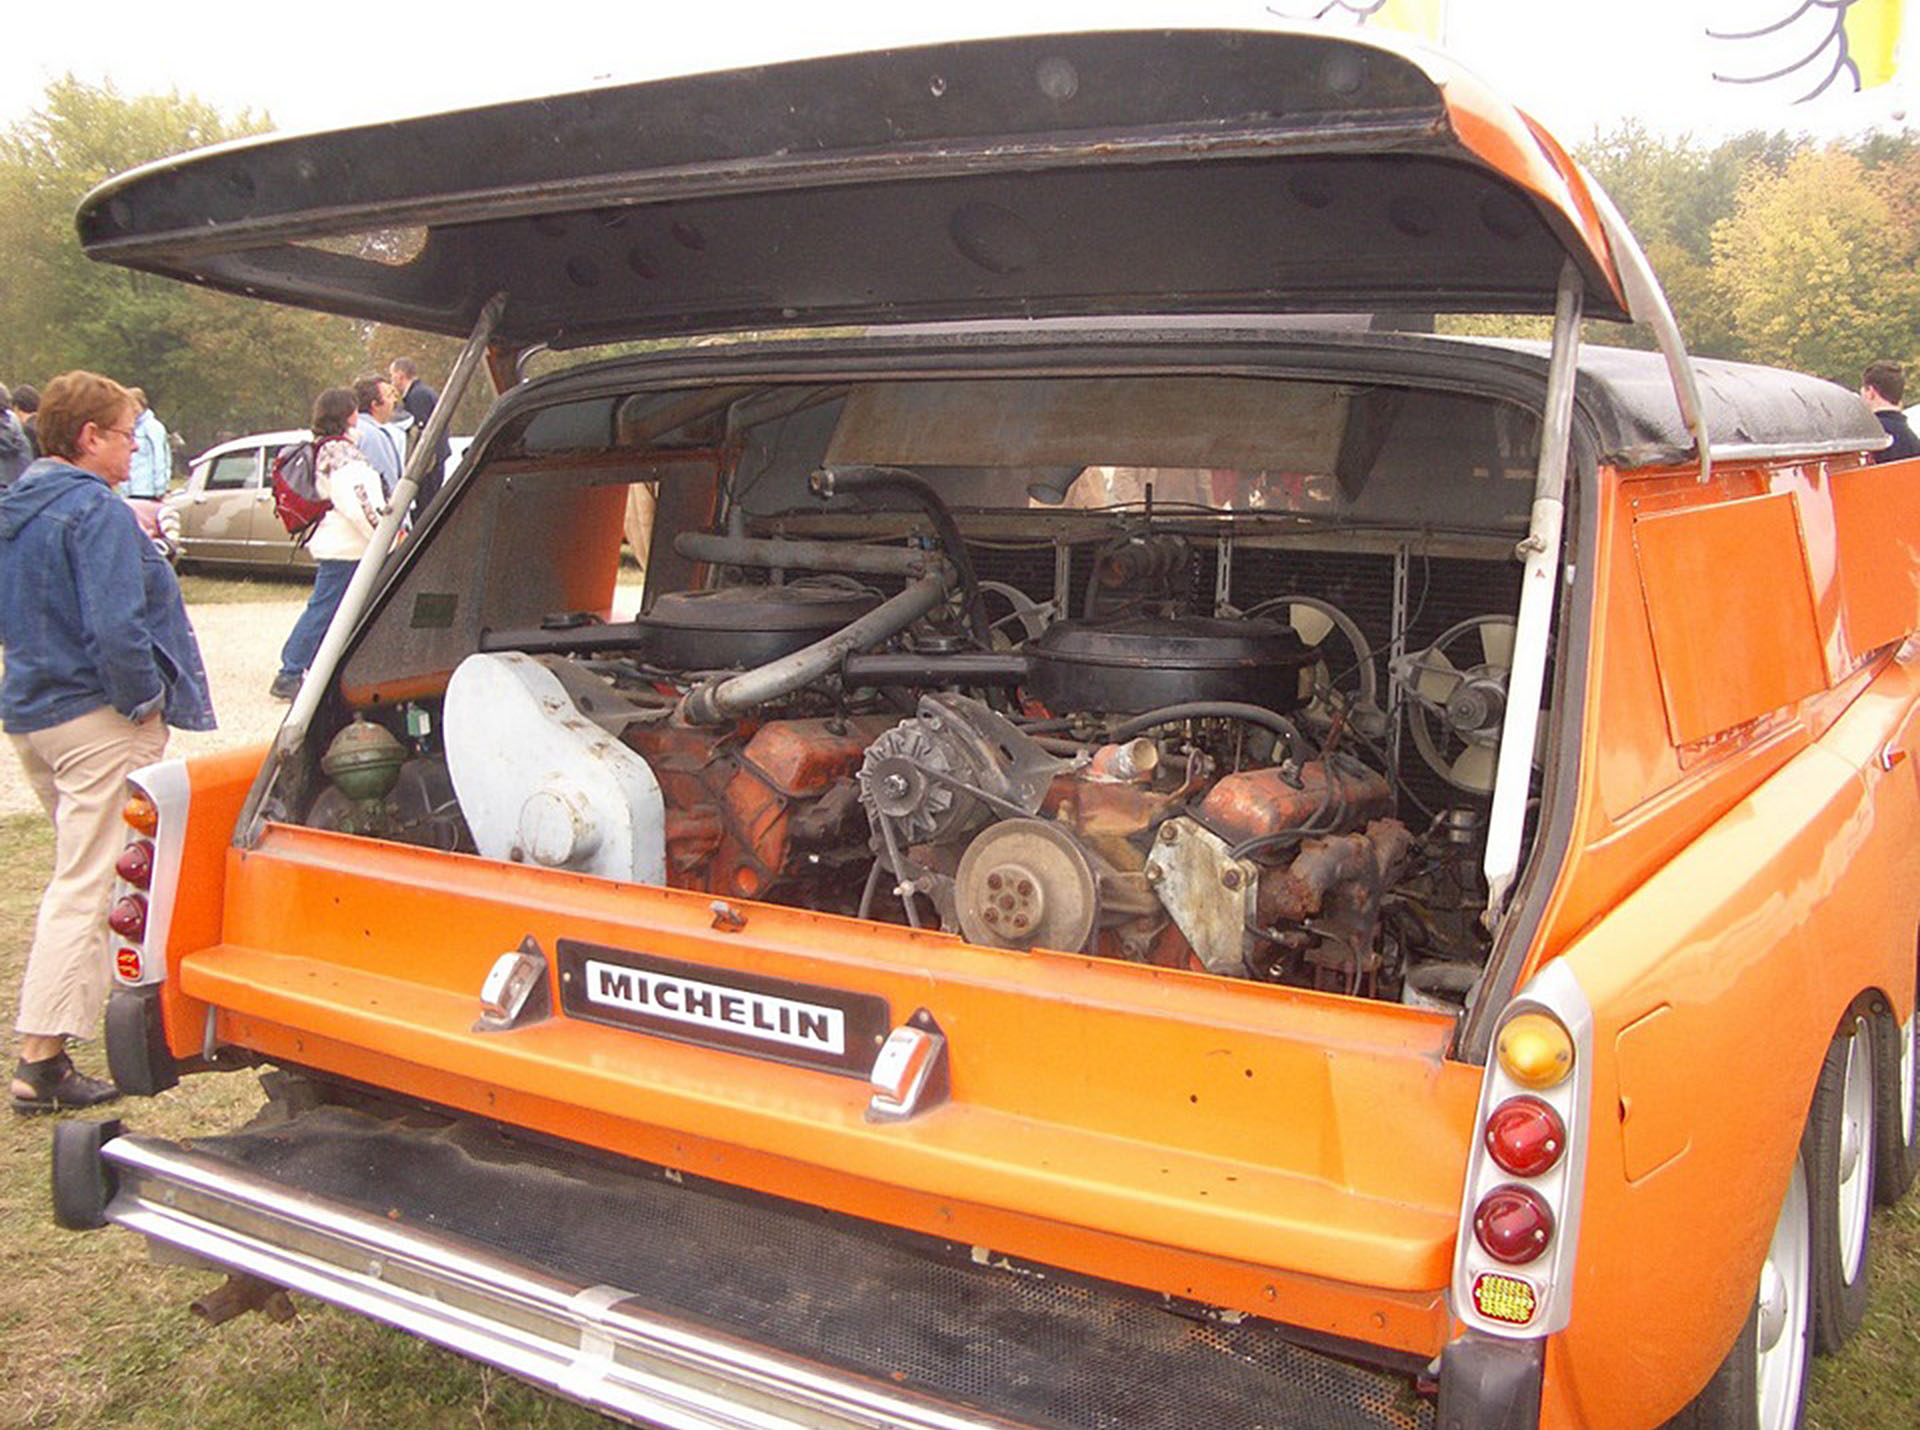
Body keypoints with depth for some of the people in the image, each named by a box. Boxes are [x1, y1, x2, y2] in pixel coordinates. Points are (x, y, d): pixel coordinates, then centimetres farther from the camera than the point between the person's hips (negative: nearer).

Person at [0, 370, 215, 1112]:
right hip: (95, 719, -10)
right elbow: (116, 625, -27)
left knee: (82, 872, 24)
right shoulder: (96, 510, -18)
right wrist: (146, 697, -13)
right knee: (84, 885, -5)